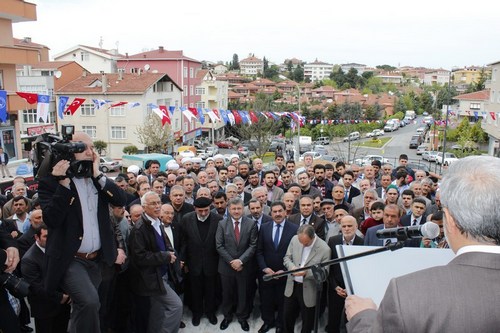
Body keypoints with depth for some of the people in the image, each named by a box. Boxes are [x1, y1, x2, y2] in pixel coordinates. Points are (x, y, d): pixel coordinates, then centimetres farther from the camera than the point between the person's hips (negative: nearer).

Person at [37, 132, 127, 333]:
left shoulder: (99, 180, 8)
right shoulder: (51, 181, -8)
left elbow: (121, 200, -6)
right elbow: (52, 219, -21)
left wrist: (98, 175, -11)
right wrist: (63, 182, -24)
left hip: (96, 260, 6)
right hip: (70, 260, -6)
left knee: (83, 307, 18)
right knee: (89, 301, -27)